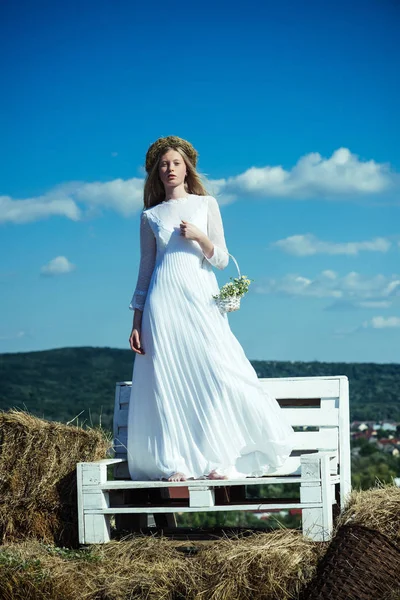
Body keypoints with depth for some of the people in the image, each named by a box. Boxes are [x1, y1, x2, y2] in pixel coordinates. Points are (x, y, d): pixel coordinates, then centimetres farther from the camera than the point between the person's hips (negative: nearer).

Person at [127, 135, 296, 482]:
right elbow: (145, 270, 13)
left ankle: (222, 461, -5)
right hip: (164, 302, 0)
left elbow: (221, 259, 7)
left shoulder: (206, 204, 11)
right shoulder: (150, 217, 13)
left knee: (216, 376, -10)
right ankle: (176, 465, -2)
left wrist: (199, 236, -12)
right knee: (167, 381, -5)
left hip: (201, 298, 0)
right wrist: (136, 321, 6)